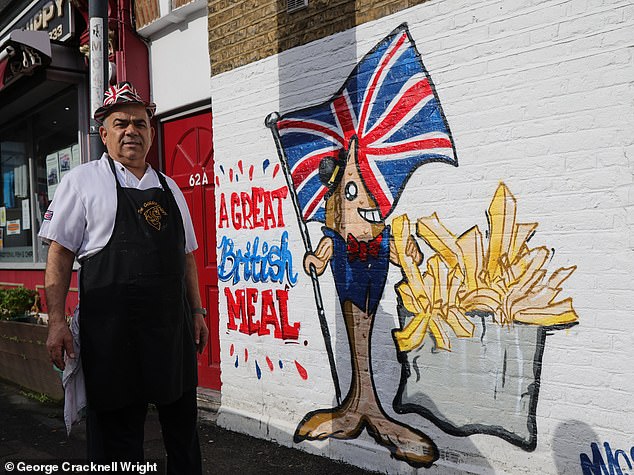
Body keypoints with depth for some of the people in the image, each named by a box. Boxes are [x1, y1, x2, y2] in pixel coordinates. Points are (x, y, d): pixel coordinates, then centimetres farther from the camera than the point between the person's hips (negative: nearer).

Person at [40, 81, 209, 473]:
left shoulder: (169, 188, 14)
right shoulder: (82, 181, 1)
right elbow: (60, 254, -3)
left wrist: (197, 311, 13)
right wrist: (57, 322, -10)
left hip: (173, 327, 5)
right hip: (112, 331, -4)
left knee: (182, 419, 14)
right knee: (118, 428, 6)